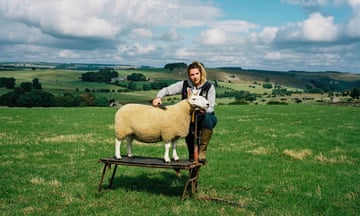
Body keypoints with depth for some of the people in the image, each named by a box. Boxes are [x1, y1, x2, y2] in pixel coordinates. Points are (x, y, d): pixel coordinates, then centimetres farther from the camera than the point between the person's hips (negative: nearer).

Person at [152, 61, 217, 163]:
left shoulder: (209, 87, -4)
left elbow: (211, 108, -11)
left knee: (208, 118, -38)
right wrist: (158, 97, -23)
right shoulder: (184, 85, 1)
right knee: (189, 128, -34)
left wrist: (204, 109, -35)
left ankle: (202, 151, -26)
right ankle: (192, 155, -7)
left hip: (204, 117, -1)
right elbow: (166, 90, -1)